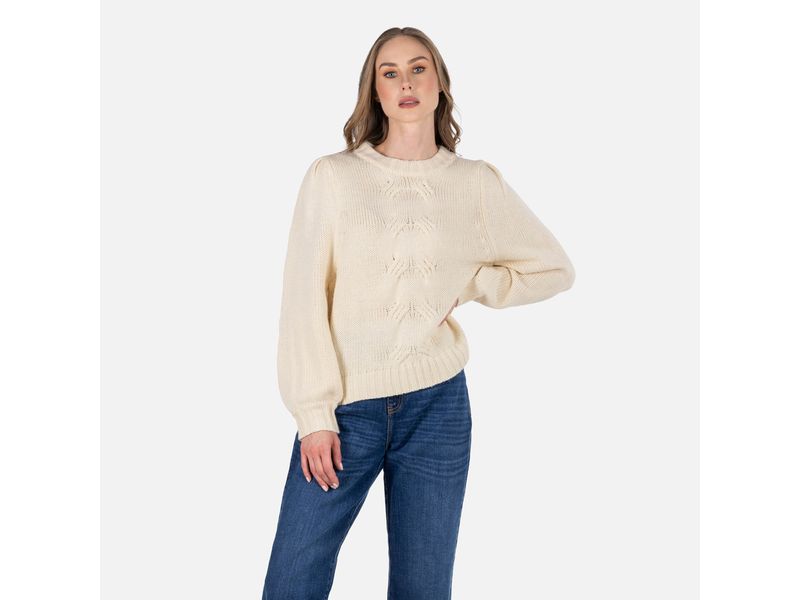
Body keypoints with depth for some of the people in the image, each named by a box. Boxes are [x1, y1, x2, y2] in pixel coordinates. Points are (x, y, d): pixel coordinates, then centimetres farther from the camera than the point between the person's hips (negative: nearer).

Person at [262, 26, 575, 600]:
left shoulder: (477, 183, 4)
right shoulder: (332, 176, -1)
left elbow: (556, 269, 13)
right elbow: (304, 301, -3)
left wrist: (466, 286, 1)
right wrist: (314, 414, -7)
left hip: (437, 406, 1)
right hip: (344, 406, -1)